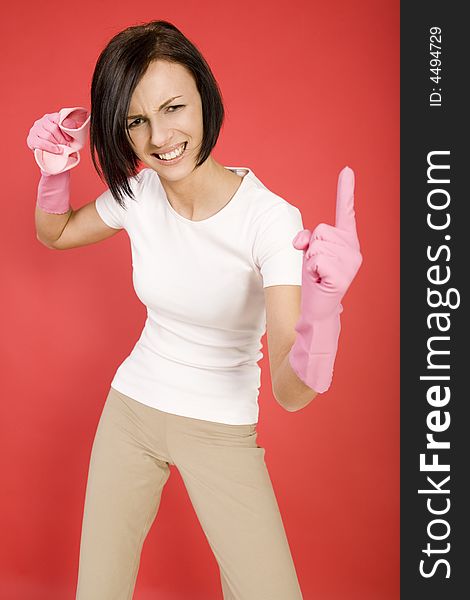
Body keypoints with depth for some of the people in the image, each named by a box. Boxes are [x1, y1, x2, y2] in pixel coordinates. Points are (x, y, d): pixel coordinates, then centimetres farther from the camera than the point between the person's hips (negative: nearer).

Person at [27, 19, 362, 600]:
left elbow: (291, 392, -28)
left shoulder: (272, 219, -23)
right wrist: (55, 170, -8)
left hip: (222, 435, -3)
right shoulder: (137, 193, -8)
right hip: (129, 411, 3)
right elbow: (55, 234, 13)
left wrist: (322, 306, -49)